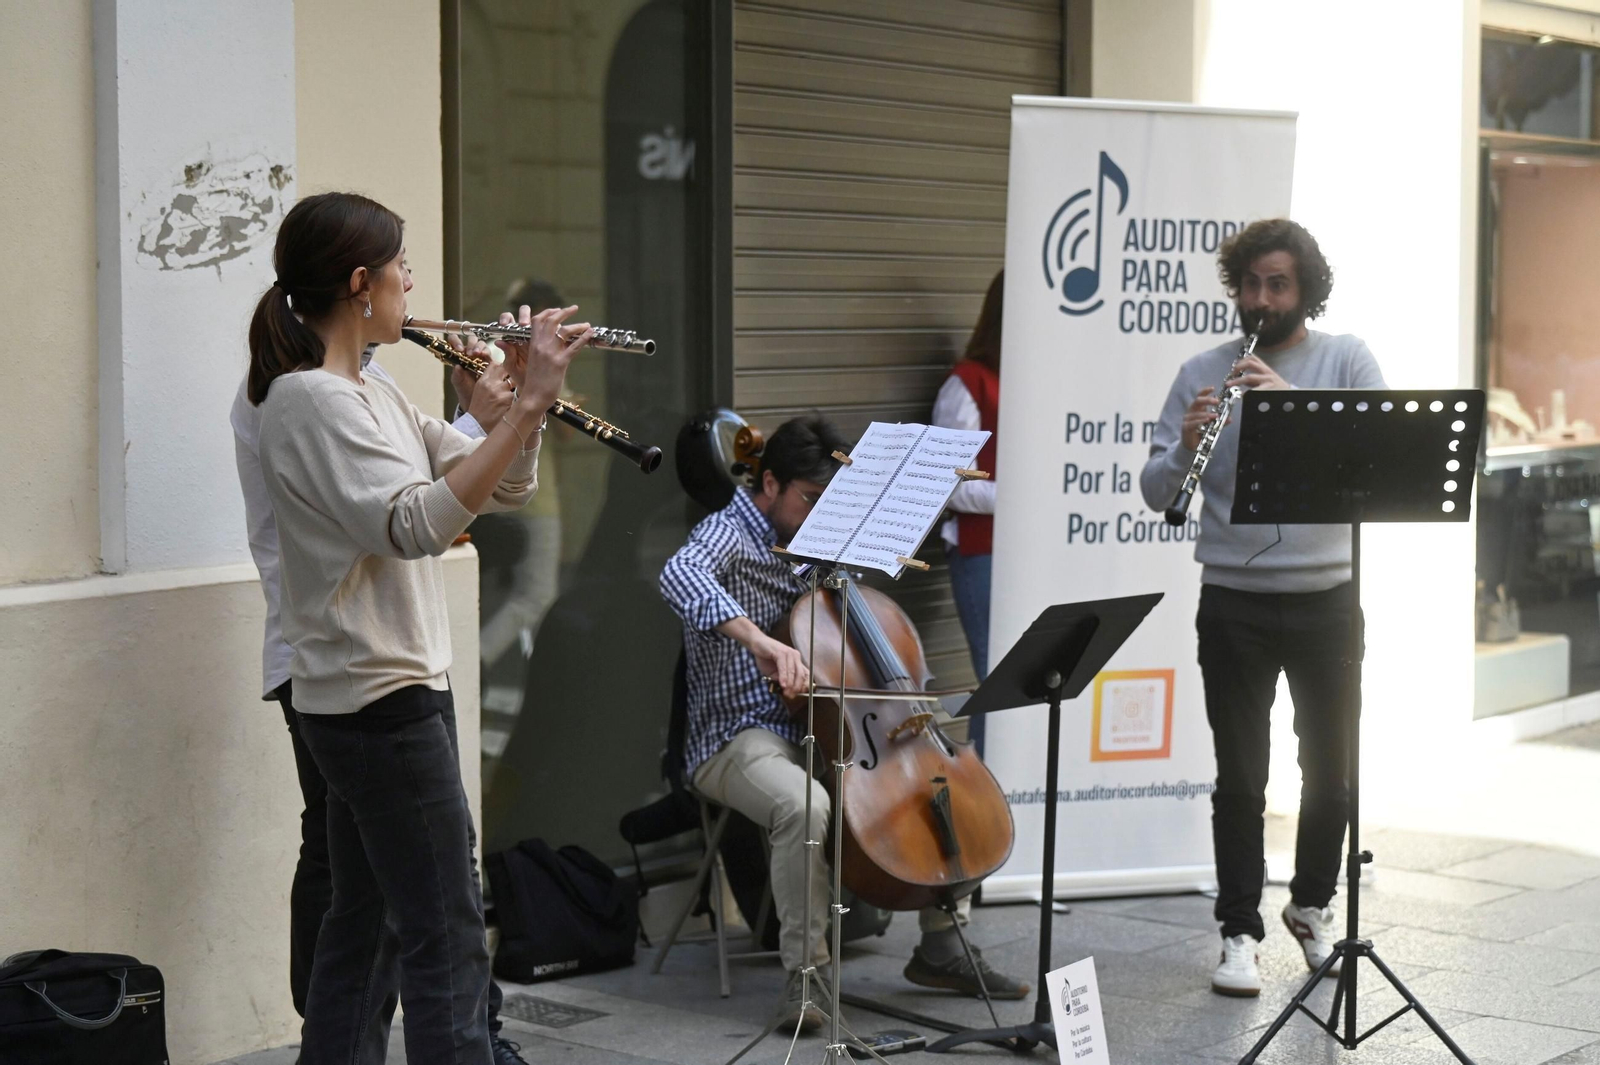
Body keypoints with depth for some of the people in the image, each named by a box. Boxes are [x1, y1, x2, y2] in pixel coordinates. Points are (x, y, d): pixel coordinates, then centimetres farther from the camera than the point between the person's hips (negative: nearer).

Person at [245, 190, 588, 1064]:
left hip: (365, 697, 10)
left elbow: (501, 489, 12)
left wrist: (526, 394, -4)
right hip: (383, 698, -10)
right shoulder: (311, 401, -16)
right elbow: (415, 524, -31)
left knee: (368, 920, 14)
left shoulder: (372, 395, 13)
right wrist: (527, 402, -33)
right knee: (447, 937, -7)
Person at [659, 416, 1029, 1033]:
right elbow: (679, 576, -37)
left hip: (817, 732, 8)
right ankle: (806, 973, -23)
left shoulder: (809, 541, 12)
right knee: (805, 804, -38)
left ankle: (940, 947, 10)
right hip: (738, 739, -8)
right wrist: (761, 642, -50)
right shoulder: (728, 533, -12)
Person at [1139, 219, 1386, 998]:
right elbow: (1155, 491, -2)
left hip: (1325, 601, 0)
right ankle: (1240, 933, 13)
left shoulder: (1346, 362, 1)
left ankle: (1313, 907, 34)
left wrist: (1294, 400, -26)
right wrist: (1185, 445, -23)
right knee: (1240, 778, 2)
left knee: (1330, 767, 12)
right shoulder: (1203, 373, 2)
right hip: (1234, 604, 0)